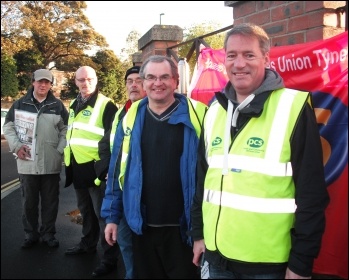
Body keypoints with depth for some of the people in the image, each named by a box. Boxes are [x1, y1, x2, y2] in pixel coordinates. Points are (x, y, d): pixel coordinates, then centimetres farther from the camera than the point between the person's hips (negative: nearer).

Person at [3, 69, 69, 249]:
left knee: (50, 201, 8)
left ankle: (48, 233, 22)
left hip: (51, 164, 0)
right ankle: (31, 234, 24)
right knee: (29, 201, 10)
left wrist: (60, 151, -4)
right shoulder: (20, 104, 6)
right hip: (27, 163, 1)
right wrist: (16, 146, -6)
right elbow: (8, 127, 8)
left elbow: (65, 130, 7)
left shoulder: (58, 105, 5)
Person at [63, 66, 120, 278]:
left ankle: (110, 257, 7)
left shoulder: (106, 105, -10)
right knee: (86, 210, 21)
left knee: (102, 213, -2)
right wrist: (68, 159, 22)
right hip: (77, 168, 8)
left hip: (96, 168, -8)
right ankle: (88, 243, 38)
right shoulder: (74, 105, 15)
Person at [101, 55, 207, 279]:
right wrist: (112, 215, 6)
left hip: (183, 227, -3)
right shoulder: (131, 118, 3)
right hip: (142, 226, 4)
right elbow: (117, 171, 7)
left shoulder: (196, 117, -8)